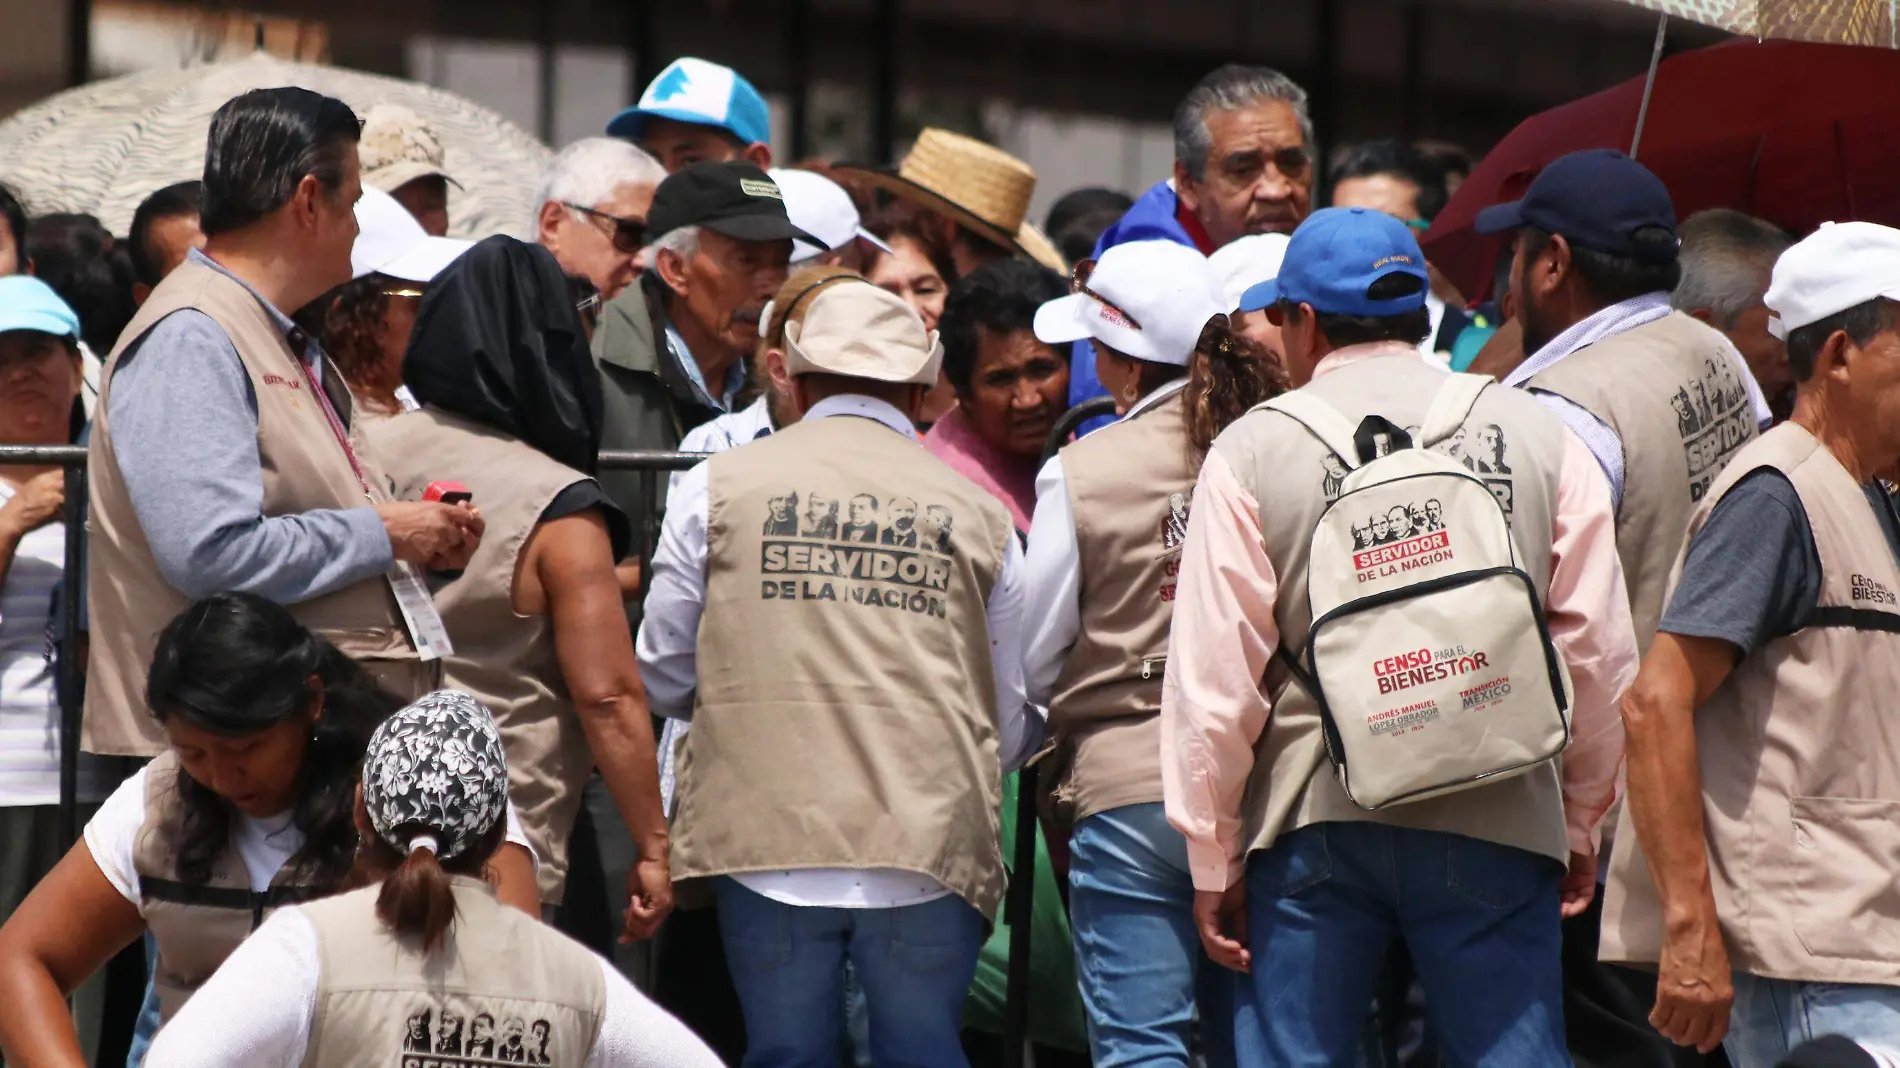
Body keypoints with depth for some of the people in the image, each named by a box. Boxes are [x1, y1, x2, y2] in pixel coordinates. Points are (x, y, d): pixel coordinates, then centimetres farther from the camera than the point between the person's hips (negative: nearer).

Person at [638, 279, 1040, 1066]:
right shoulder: (977, 513, 8)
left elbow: (663, 677, 10)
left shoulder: (720, 486, 6)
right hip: (929, 848, 0)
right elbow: (1014, 725, 13)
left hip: (768, 838, 0)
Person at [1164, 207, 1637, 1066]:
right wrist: (1581, 817, 19)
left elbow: (1213, 678, -2)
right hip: (1499, 818, 1)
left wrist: (1212, 861, 6)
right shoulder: (1538, 436, 6)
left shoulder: (1251, 450, 0)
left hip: (1313, 820, -1)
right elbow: (1598, 649, 7)